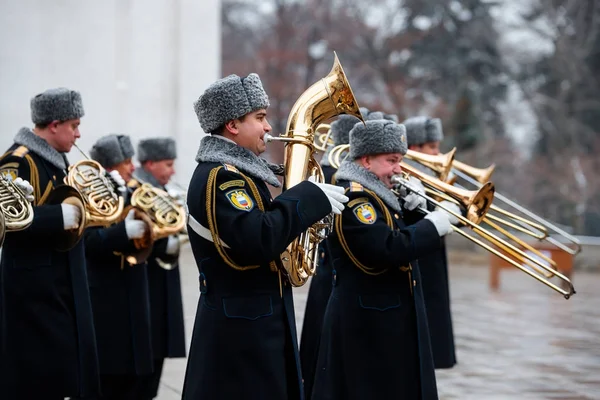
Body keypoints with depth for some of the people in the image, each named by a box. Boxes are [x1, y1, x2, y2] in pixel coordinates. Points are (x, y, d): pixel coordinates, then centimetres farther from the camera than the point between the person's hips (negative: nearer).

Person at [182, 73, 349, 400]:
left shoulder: (236, 170, 14)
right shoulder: (219, 178, -18)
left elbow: (267, 224, 20)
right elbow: (258, 241, -31)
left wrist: (308, 203, 4)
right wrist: (311, 198, -23)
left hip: (254, 323, 10)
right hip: (240, 332, -10)